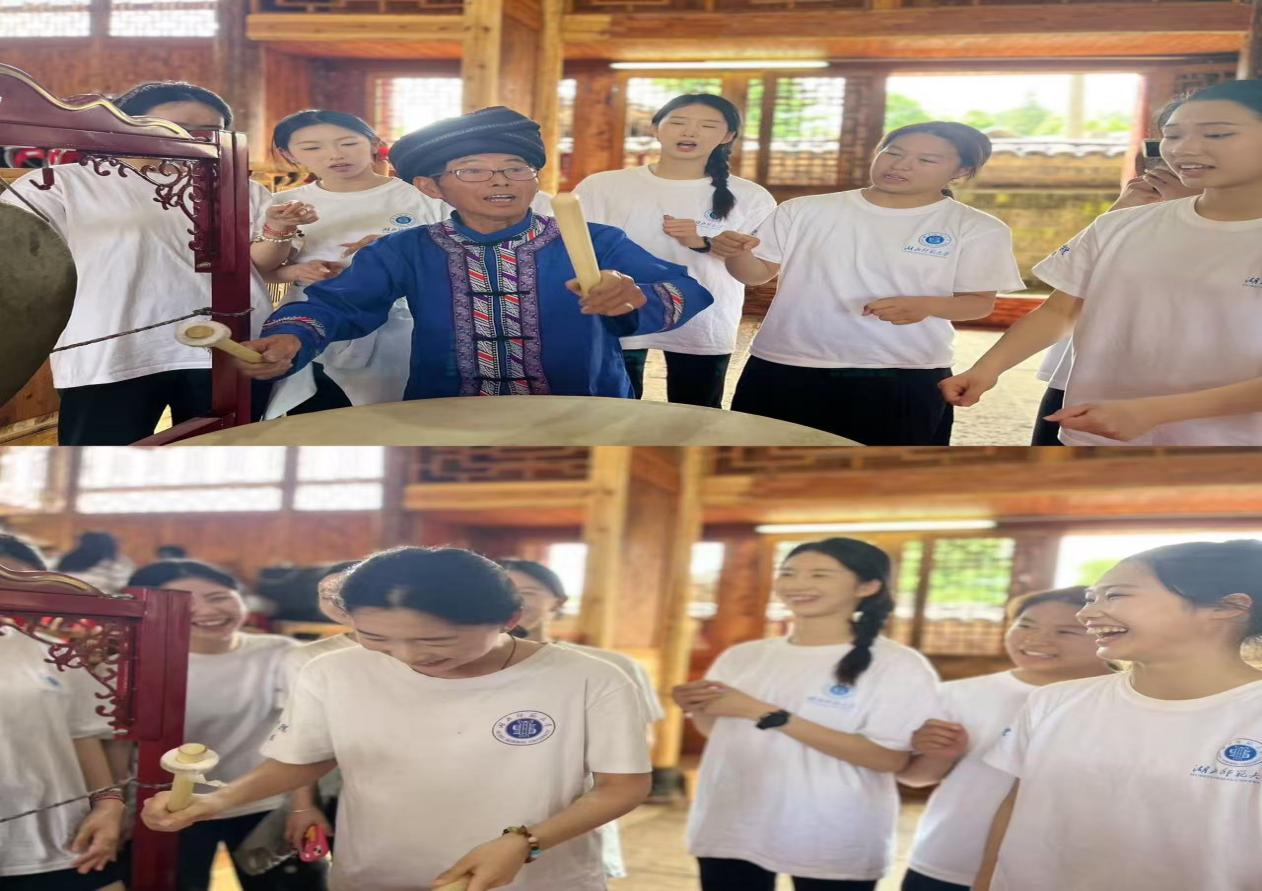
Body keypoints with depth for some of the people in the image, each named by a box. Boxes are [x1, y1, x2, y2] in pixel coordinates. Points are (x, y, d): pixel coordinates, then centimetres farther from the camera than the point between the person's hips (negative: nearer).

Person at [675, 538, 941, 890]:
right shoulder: (744, 656, 6)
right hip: (730, 829, 4)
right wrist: (699, 710, -8)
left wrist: (764, 713, -20)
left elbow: (889, 758, -19)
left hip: (833, 844, -4)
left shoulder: (897, 664, -9)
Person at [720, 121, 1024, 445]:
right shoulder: (805, 210, 3)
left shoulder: (974, 228, -2)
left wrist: (926, 306, -22)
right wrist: (738, 253, -17)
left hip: (904, 379, -2)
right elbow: (757, 273, 7)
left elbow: (980, 301, -1)